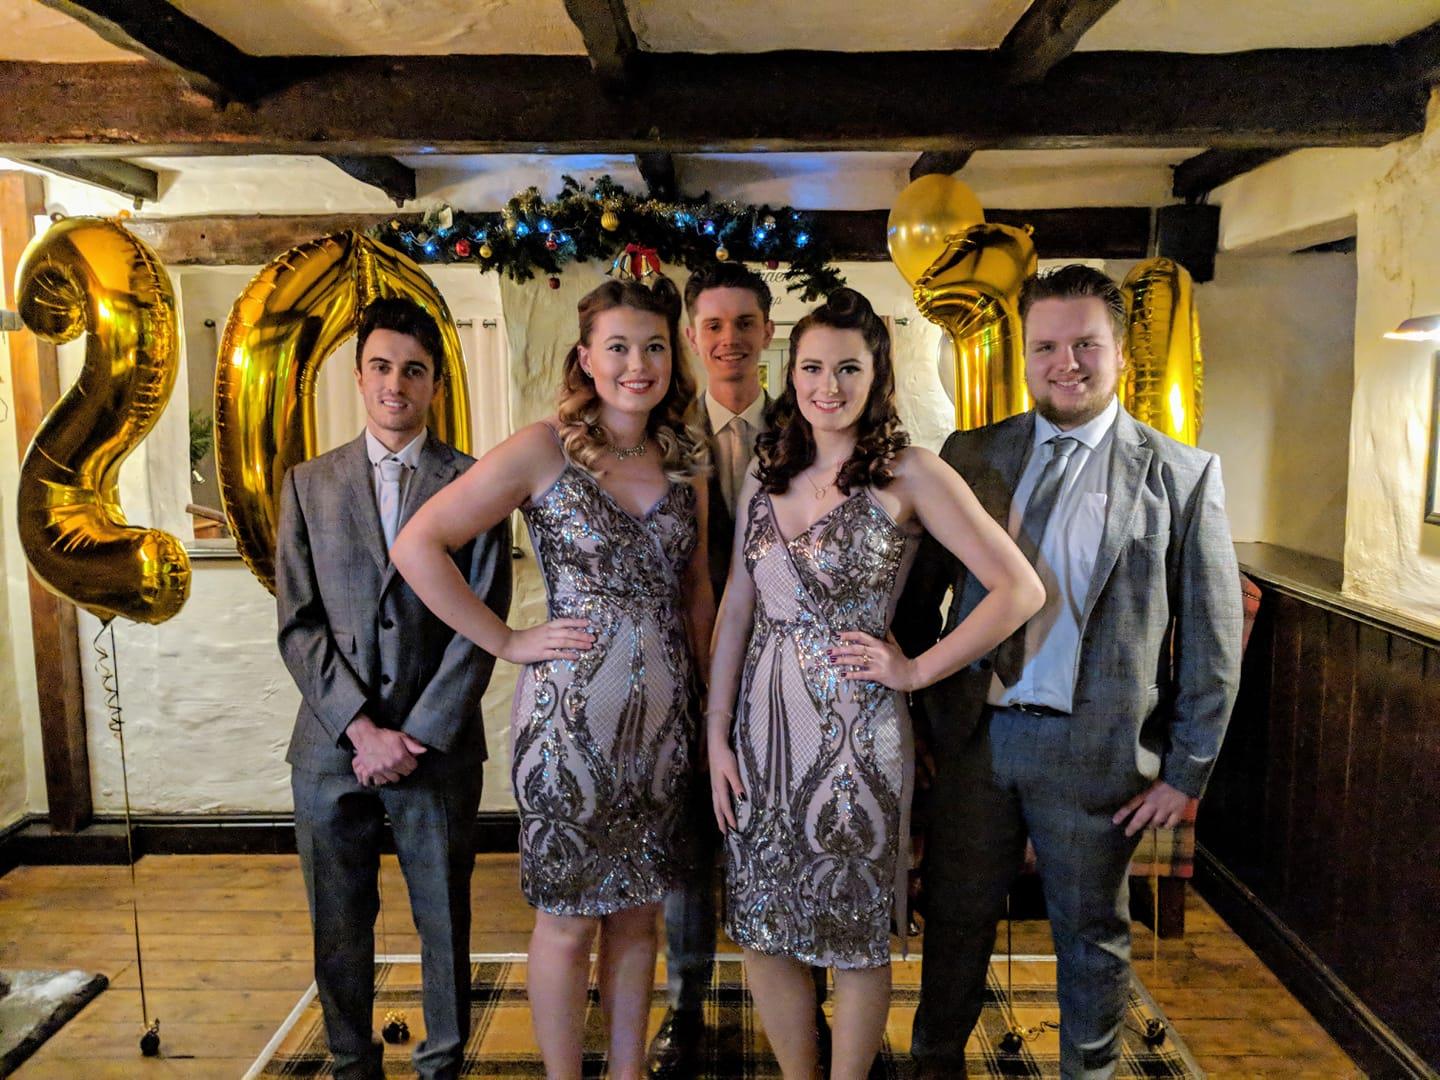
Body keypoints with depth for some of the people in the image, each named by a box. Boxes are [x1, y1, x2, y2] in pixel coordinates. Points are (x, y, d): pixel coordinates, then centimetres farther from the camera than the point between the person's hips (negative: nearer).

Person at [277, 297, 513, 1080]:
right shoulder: (308, 484, 7)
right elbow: (298, 624, 0)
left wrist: (417, 737, -11)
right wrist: (362, 729, -10)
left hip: (439, 747, -2)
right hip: (331, 747, 2)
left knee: (444, 919, 11)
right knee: (338, 925, 14)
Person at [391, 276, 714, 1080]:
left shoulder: (685, 461, 7)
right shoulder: (543, 449, -8)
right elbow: (418, 545, -10)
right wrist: (507, 642, -10)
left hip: (664, 714, 5)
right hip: (570, 713, -4)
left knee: (639, 910, 17)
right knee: (569, 917, 10)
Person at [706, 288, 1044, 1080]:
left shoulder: (909, 473, -8)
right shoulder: (766, 473, 7)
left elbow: (1019, 589, -10)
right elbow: (736, 608, 7)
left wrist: (916, 670, -10)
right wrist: (717, 734, 4)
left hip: (855, 729, -4)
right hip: (762, 724, 5)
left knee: (855, 939, 11)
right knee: (762, 932, 14)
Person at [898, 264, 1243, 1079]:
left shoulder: (1181, 475, -4)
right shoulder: (971, 455, 3)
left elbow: (1213, 641, -2)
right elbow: (920, 592, 6)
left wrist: (1186, 770, -3)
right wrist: (922, 705, 1)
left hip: (1096, 748, -2)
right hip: (975, 735, 2)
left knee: (1092, 934, 17)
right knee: (958, 916, 17)